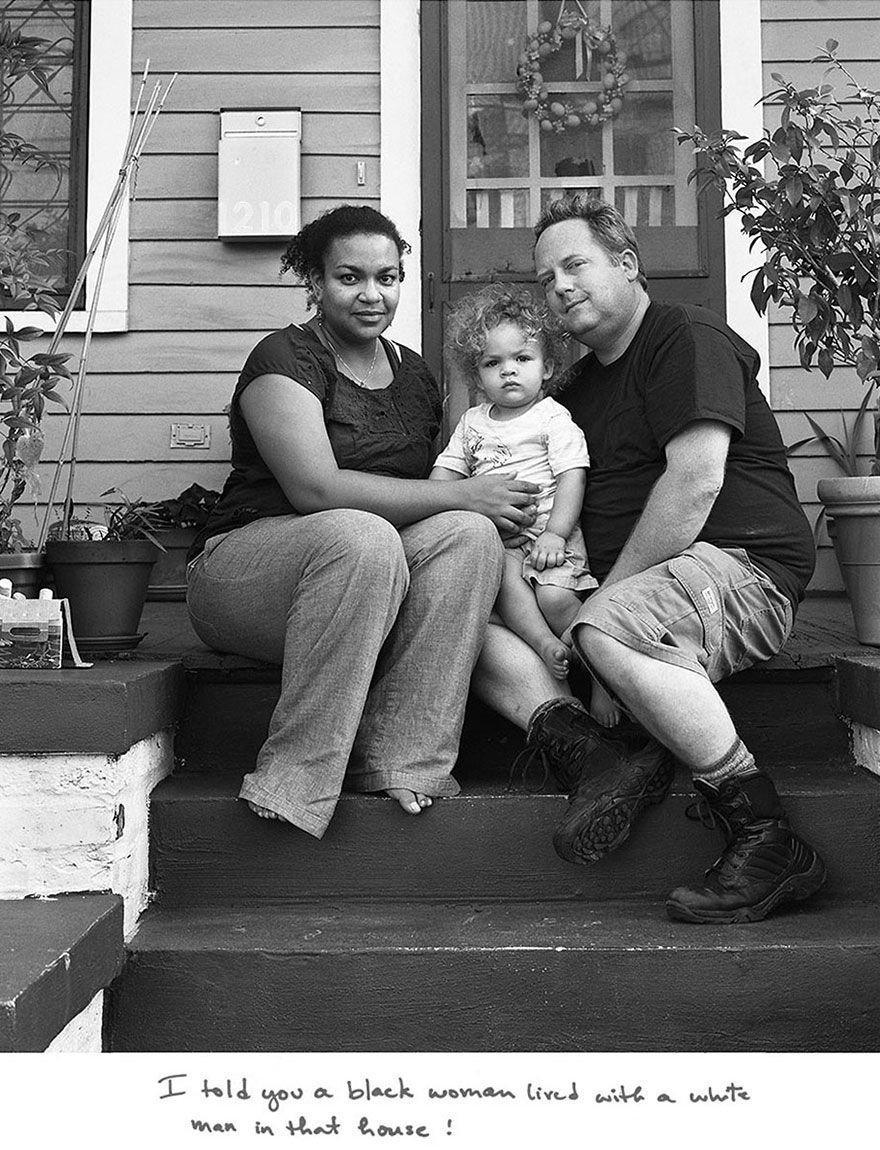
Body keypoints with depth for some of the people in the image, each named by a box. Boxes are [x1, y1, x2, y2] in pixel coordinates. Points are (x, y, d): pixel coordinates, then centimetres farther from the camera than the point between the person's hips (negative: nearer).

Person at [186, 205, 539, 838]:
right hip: (240, 565, -5)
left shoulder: (415, 373, 15)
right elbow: (316, 487, -20)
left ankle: (398, 761, -25)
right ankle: (294, 779, -30)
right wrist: (463, 494, -19)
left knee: (469, 535, -22)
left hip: (364, 578, 6)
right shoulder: (285, 358, -6)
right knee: (362, 535, -36)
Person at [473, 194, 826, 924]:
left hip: (746, 568, -8)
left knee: (608, 630, -38)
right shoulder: (579, 385, 23)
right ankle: (602, 759, -25)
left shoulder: (689, 339, -4)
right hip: (631, 583, 8)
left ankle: (769, 842, -25)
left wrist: (607, 594, -17)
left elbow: (696, 485, -18)